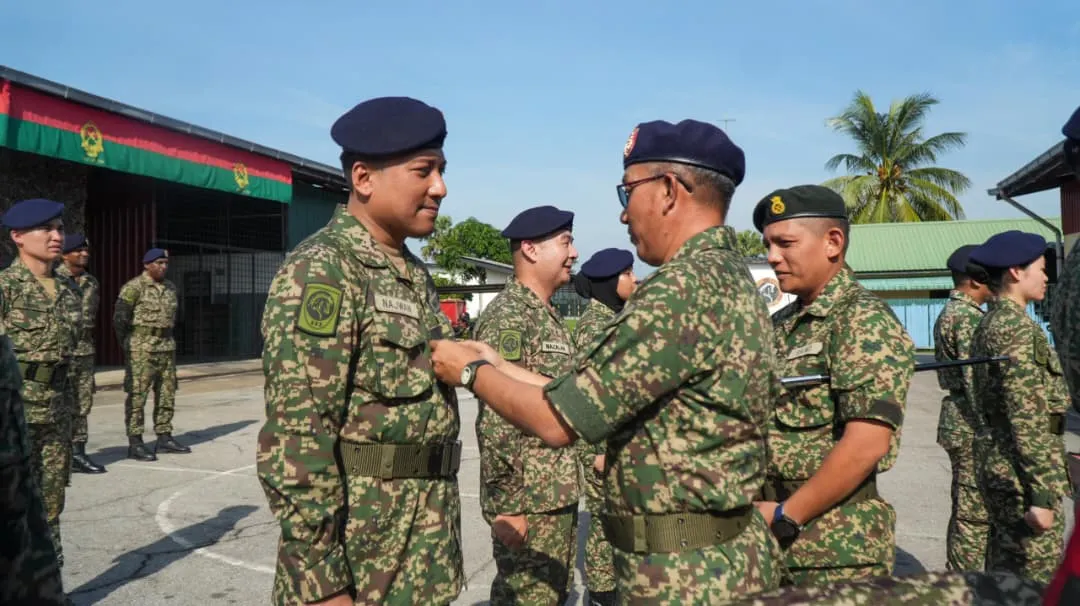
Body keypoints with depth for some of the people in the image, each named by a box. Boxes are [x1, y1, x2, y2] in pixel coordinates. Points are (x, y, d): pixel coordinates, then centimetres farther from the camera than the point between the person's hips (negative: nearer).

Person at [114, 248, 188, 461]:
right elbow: (119, 318, -9)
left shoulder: (170, 287, 12)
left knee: (166, 395, 9)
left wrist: (167, 340, 15)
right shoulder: (134, 287, -9)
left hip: (167, 348, 7)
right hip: (142, 350, -7)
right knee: (137, 396, -3)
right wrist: (127, 346, -5)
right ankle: (135, 444, 0)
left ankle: (164, 439, 18)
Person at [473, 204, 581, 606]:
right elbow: (495, 419, -22)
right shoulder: (507, 317, -17)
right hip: (526, 498, -9)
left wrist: (567, 487, 19)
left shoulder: (549, 315, 13)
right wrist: (506, 505, -21)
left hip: (560, 494, 9)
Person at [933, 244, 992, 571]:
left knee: (965, 511, 17)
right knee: (974, 514, -4)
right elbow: (976, 381, -22)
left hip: (957, 421, 11)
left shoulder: (949, 313, 16)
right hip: (971, 425, -11)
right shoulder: (967, 316, -16)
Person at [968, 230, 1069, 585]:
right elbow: (1027, 417, -22)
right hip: (1019, 465, -10)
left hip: (996, 458, 10)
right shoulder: (1017, 326, -17)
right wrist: (1042, 493, -21)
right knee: (1037, 578, -1)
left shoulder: (989, 323, 12)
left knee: (1004, 567, 18)